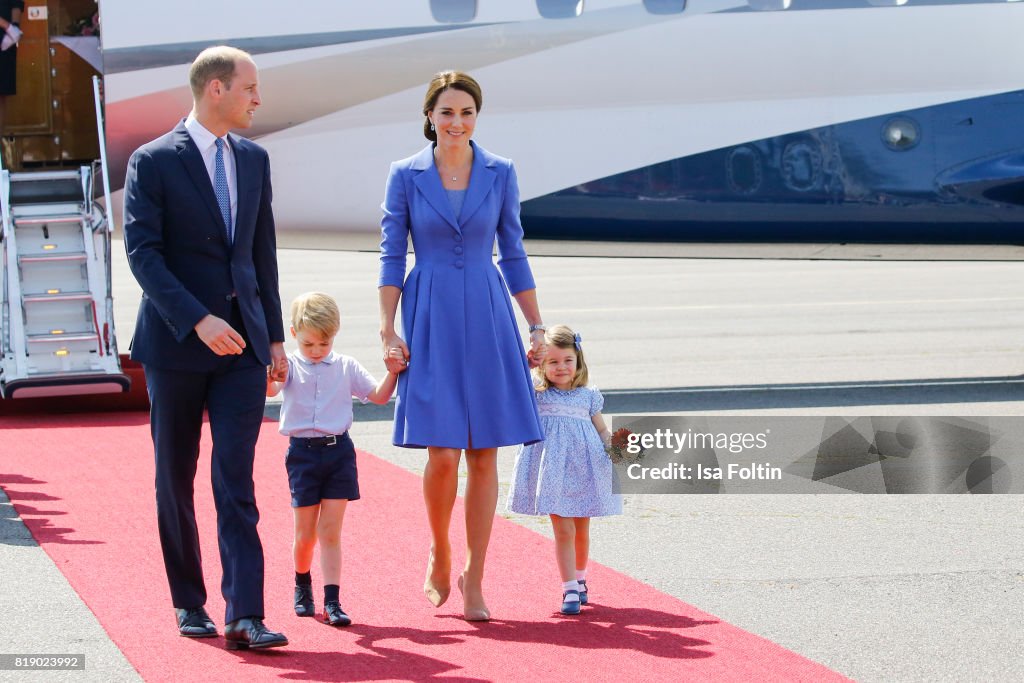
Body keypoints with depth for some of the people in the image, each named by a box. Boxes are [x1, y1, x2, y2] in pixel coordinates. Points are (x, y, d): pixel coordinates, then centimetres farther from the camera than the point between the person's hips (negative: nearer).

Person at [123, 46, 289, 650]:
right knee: (176, 478, 8)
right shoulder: (154, 162, -6)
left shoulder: (254, 160, 11)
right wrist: (199, 321, -22)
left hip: (242, 341, 3)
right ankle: (189, 602, 21)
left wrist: (275, 337, 13)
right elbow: (143, 254, -13)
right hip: (177, 340, -3)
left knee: (237, 478, -6)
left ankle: (246, 615, -12)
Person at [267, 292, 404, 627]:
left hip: (338, 451, 1)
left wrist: (393, 372, -10)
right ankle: (302, 584, 34)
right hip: (302, 452, -1)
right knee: (306, 533, 7)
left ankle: (332, 601, -6)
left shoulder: (346, 367, 6)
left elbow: (378, 395, 8)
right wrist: (269, 375, -43)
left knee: (330, 531, -3)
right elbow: (270, 389, -20)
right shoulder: (290, 366, -1)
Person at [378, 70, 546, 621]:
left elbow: (513, 255, 10)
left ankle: (473, 578, 10)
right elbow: (392, 256, 2)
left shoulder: (500, 174, 5)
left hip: (487, 318, 2)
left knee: (484, 455, 1)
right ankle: (439, 554, 18)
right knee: (443, 454, -9)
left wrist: (537, 328, 8)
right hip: (430, 321, -2)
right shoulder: (406, 176, 1)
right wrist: (388, 331, -5)